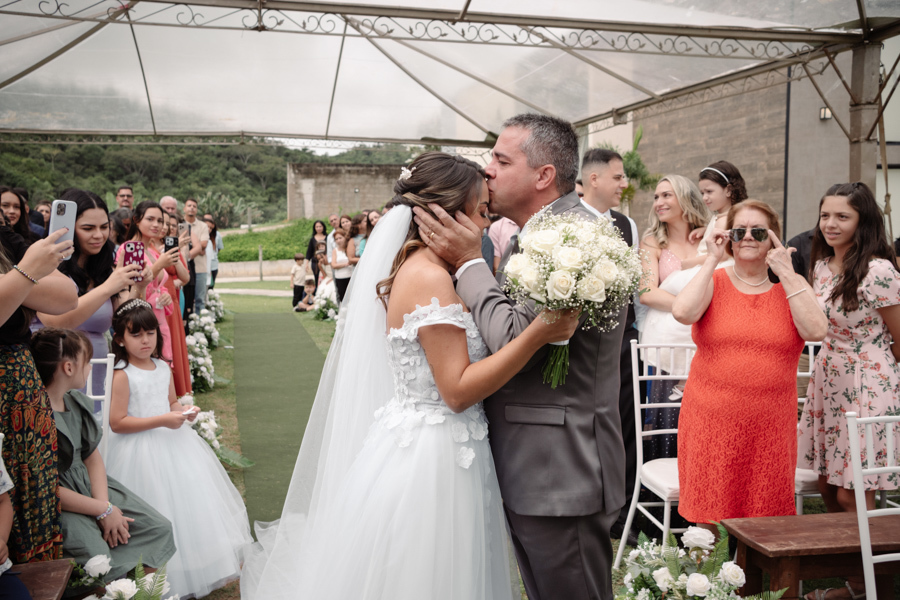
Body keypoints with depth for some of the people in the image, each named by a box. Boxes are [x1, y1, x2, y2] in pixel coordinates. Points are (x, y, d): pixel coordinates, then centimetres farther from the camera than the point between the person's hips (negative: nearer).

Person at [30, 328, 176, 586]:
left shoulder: (78, 402, 8)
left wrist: (104, 503, -7)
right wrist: (103, 510, -14)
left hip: (90, 487, 9)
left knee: (159, 528, -1)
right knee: (95, 556, -32)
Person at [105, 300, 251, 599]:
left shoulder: (163, 367, 6)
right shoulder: (123, 375, -16)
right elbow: (117, 423, -20)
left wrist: (184, 411, -2)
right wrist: (161, 420, -23)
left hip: (172, 442, 8)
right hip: (143, 452, -7)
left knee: (188, 497, 15)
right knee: (158, 515, -2)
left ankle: (196, 571, 31)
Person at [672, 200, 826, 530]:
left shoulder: (792, 285, 9)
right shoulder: (714, 281, 5)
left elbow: (816, 331, -11)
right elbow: (682, 312, -18)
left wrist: (785, 273, -8)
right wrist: (712, 260, -9)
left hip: (770, 425, 1)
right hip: (713, 419, -1)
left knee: (765, 521, 5)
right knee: (710, 519, 2)